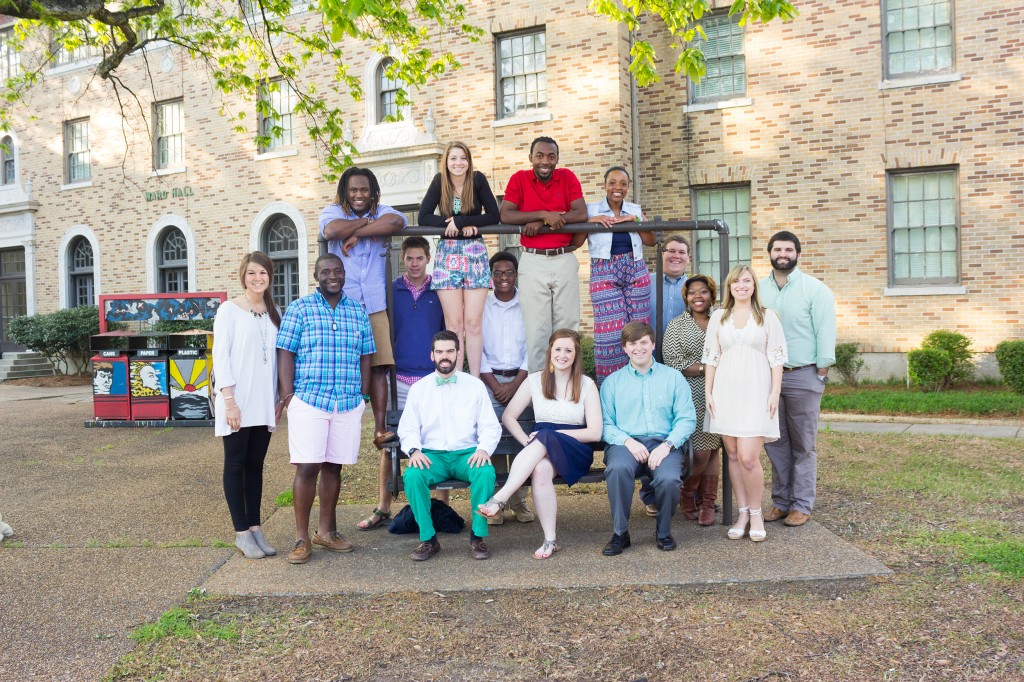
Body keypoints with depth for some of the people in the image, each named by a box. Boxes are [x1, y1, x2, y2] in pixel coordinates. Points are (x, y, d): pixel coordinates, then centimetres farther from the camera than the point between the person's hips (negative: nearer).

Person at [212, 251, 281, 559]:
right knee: (236, 465, 3)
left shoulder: (274, 312, 12)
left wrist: (278, 399, 10)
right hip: (237, 402, -5)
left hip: (264, 403, 5)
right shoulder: (229, 310, -3)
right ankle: (242, 533, 9)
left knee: (255, 465, 10)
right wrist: (229, 401, -15)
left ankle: (255, 528, 17)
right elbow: (220, 356, -8)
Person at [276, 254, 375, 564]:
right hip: (308, 401, -3)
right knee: (307, 468, -4)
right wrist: (288, 397, -8)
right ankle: (301, 538, 6)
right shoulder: (299, 309, 1)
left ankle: (326, 530, 24)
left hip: (349, 404, 4)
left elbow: (365, 358, 15)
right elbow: (285, 355, -2)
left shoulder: (358, 312, 12)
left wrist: (363, 396, 10)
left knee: (333, 467, 10)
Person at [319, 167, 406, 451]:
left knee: (378, 367, -1)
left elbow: (397, 222, -13)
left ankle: (380, 430, 3)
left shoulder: (381, 212, 12)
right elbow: (331, 230, -16)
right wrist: (367, 223, -4)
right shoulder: (333, 212, 8)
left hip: (374, 305, 2)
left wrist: (357, 233, -12)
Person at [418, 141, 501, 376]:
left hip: (475, 253, -1)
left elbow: (494, 216, -8)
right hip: (448, 253, 1)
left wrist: (459, 220, -16)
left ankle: (475, 380, 3)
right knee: (453, 324, 0)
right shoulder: (439, 182, 0)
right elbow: (423, 217, -5)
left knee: (473, 323, -3)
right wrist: (457, 224, -16)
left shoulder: (478, 180, -2)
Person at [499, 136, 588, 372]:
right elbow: (505, 215, -10)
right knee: (536, 328, -1)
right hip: (533, 261, -1)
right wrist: (544, 214, -17)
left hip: (565, 260, 1)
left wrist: (542, 223, -14)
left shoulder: (568, 177, 5)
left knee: (567, 326, 6)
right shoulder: (519, 179, 3)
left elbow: (581, 214, -7)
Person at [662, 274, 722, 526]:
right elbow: (673, 362, -7)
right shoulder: (677, 326, 2)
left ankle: (708, 504, 14)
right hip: (691, 398, -3)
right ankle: (687, 498, 17)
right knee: (700, 452, -7)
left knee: (713, 450, 4)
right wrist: (708, 367, -12)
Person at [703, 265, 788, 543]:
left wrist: (775, 393, -5)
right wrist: (708, 392, 6)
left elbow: (776, 358, 3)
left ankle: (756, 513, 9)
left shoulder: (767, 316, 5)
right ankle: (742, 513, 17)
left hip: (755, 392, -3)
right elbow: (711, 357, 11)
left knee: (748, 457, -11)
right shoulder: (719, 317, 12)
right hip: (725, 392, 3)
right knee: (733, 456, 5)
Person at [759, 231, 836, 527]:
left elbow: (825, 332, -4)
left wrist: (822, 371, -8)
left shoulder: (816, 289, -2)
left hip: (803, 377, -4)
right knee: (775, 443, 8)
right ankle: (781, 501, 19)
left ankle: (802, 505, 12)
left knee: (803, 445, 3)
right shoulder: (758, 290, 9)